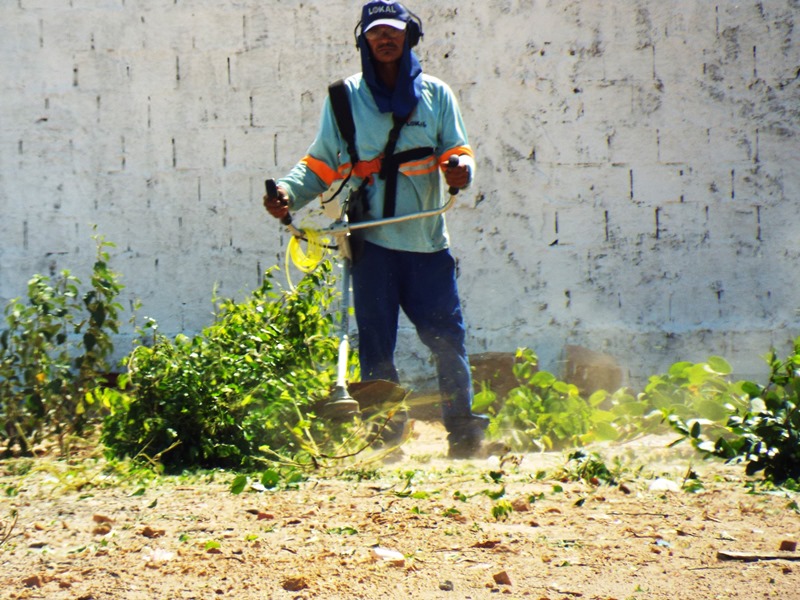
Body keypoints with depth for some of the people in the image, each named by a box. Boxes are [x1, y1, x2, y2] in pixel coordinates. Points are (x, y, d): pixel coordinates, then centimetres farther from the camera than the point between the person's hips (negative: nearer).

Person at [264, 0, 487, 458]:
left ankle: (463, 432, 10)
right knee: (376, 343, -1)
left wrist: (461, 167, -17)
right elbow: (321, 164, 11)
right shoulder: (345, 97, 9)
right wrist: (289, 192, -7)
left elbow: (458, 150, 7)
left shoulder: (436, 94, 11)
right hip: (373, 243, -1)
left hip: (428, 243, 1)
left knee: (447, 337, -1)